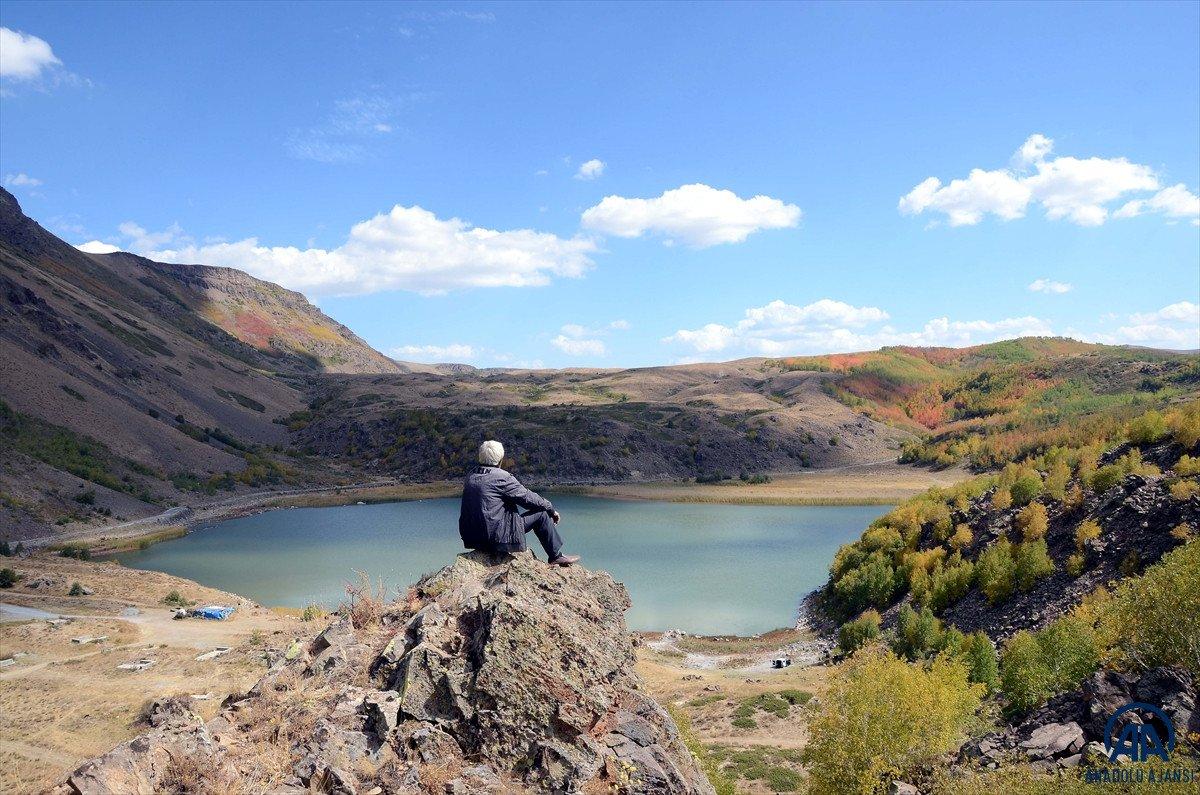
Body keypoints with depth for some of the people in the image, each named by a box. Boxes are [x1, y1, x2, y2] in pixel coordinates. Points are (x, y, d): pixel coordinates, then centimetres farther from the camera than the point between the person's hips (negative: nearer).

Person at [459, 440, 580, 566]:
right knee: (542, 513, 4)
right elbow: (528, 497, -6)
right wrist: (551, 509, 10)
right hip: (495, 536, -8)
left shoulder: (470, 476, 8)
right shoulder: (502, 478, -15)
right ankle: (556, 556, 16)